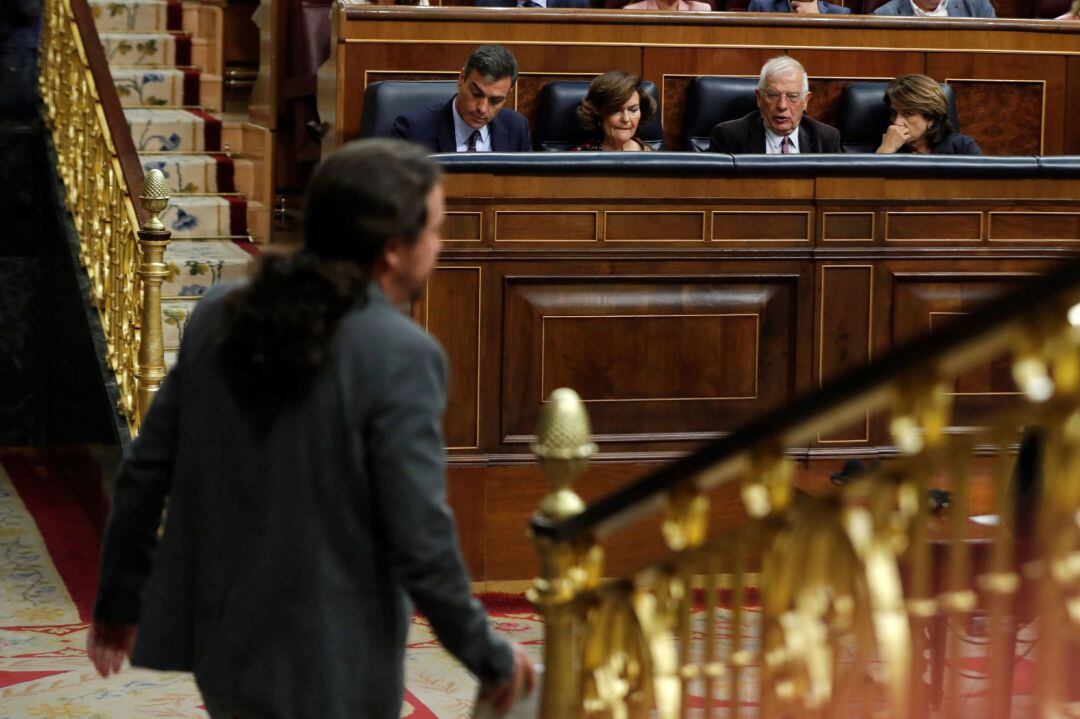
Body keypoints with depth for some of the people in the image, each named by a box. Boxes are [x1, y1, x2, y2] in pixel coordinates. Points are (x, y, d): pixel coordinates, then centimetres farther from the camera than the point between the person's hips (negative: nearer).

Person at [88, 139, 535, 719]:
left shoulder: (222, 314, -1)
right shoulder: (400, 357, -19)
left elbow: (146, 472, 4)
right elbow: (420, 542, -19)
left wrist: (119, 601, 17)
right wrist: (489, 656, -4)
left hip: (223, 644, 6)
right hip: (326, 671, -6)